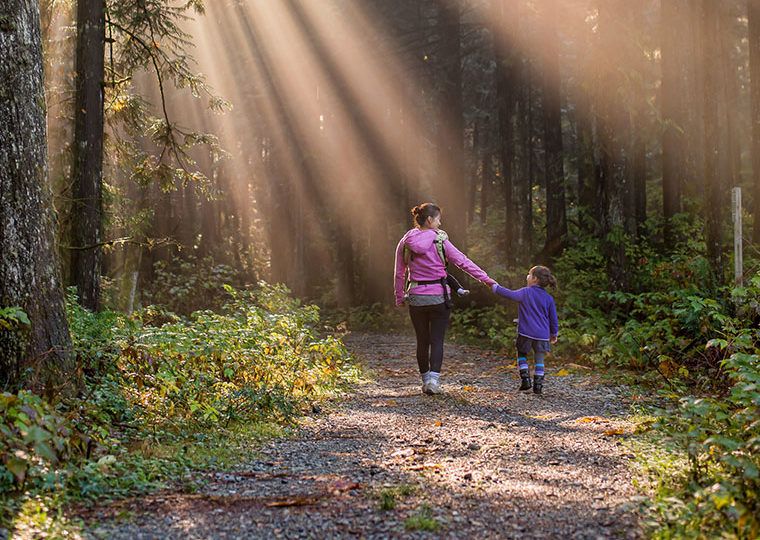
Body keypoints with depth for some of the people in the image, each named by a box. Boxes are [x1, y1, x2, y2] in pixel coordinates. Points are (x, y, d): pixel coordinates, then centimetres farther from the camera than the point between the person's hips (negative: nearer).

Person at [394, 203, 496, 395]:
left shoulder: (405, 243, 1)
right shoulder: (440, 241, -8)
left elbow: (399, 274, 6)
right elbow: (463, 262, -7)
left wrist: (399, 298, 16)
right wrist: (486, 279, -3)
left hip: (416, 298, 3)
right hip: (438, 297, -3)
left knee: (422, 341, 14)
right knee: (437, 341, 2)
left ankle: (426, 380, 22)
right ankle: (433, 379, -13)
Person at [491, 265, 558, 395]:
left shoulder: (526, 293, -6)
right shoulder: (548, 298, 5)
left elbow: (511, 294, -13)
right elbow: (553, 319, 9)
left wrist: (495, 287, -2)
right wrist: (554, 334, 22)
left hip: (526, 332, -2)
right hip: (542, 335, 2)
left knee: (522, 355, 17)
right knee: (539, 360, 10)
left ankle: (525, 379, 4)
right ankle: (538, 385, 6)